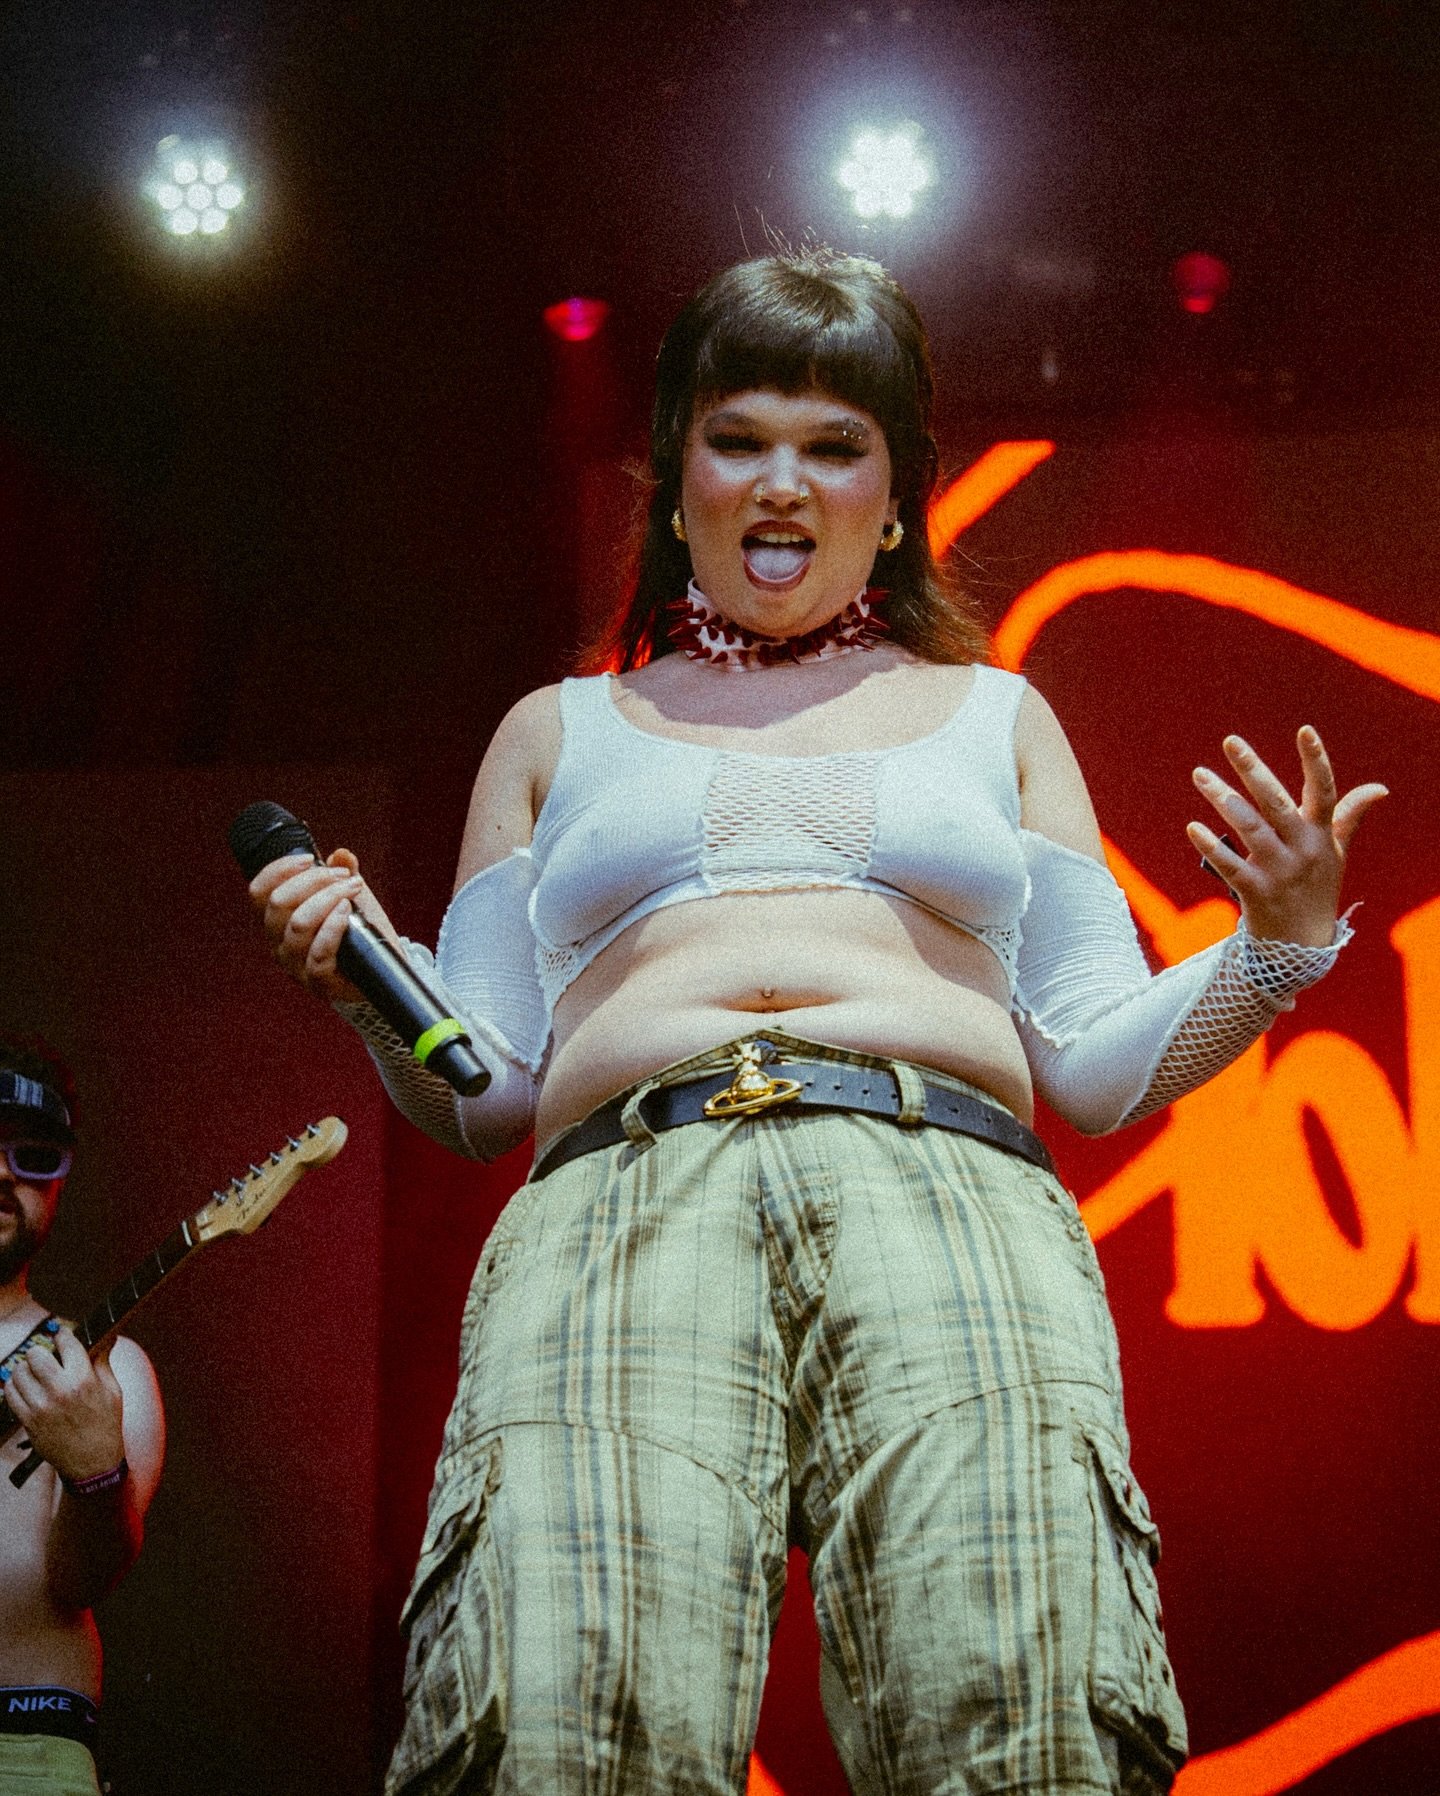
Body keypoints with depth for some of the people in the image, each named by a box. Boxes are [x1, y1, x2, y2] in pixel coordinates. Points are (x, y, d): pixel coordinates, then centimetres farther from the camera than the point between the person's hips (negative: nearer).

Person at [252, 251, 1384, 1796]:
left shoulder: (993, 714, 29)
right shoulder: (559, 732, 29)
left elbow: (1096, 1068, 21)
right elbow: (484, 1087, 23)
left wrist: (1277, 951, 5)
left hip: (951, 1185, 0)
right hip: (621, 1190, 0)